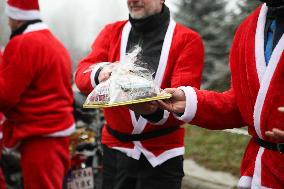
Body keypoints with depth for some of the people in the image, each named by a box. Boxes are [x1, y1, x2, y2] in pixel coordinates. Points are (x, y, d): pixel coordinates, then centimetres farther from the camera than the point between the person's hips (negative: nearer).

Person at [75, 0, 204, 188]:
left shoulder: (187, 40, -4)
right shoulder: (111, 33, 7)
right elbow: (82, 74, -6)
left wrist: (157, 109, -36)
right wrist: (100, 73, -29)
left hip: (162, 154, -3)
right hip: (115, 149, 3)